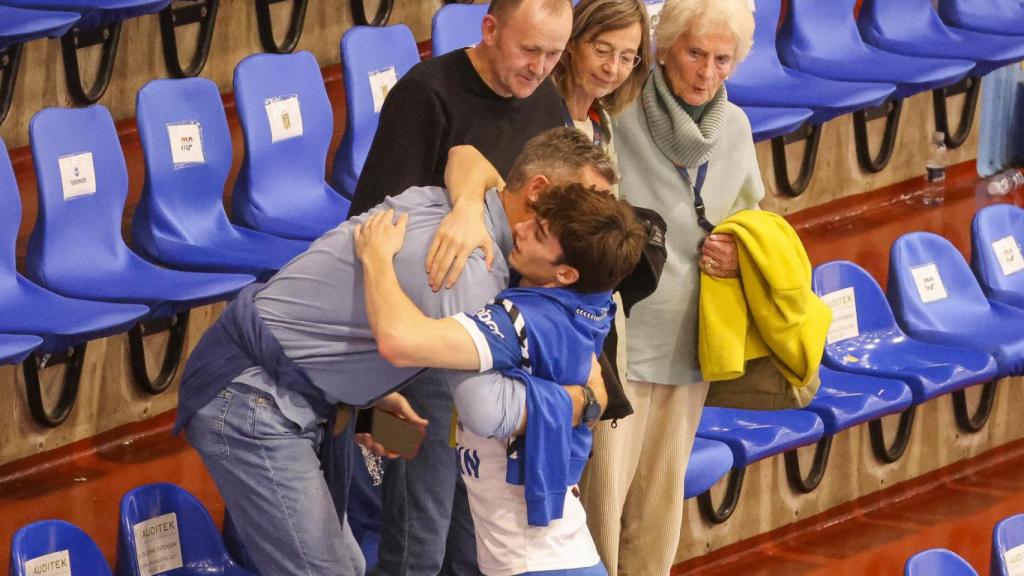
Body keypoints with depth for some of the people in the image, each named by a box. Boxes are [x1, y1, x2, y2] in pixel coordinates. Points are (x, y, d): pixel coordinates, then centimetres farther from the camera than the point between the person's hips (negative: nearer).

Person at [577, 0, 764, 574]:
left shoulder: (735, 128, 4)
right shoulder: (614, 117, -16)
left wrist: (740, 255, -1)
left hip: (689, 348, 6)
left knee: (662, 499, 15)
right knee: (600, 502, -4)